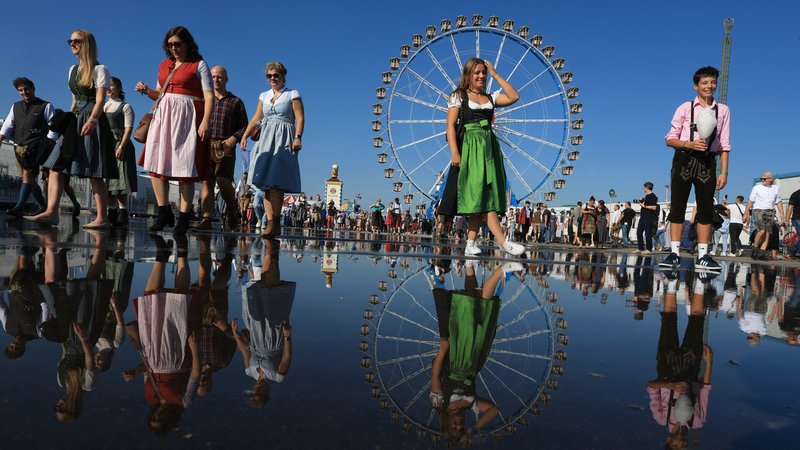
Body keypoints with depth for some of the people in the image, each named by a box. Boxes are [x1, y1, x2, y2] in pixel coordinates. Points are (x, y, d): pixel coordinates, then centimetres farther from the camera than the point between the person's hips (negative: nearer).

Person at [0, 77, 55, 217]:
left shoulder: (46, 106, 4)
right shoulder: (16, 107, 20)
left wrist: (48, 145, -12)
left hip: (35, 147, -6)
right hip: (19, 147, 6)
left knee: (27, 174, -17)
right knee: (30, 179, 7)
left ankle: (19, 208, -25)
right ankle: (42, 207, 15)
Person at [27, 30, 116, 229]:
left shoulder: (99, 69, -1)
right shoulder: (73, 69, 22)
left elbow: (100, 99, -12)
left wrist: (92, 120, -25)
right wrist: (68, 119, 18)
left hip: (92, 121, -8)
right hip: (74, 122, 8)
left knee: (94, 173, -9)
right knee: (55, 166, -4)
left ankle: (102, 218, -5)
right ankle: (51, 212, -8)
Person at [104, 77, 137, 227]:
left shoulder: (125, 107, 3)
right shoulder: (102, 107, 22)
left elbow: (128, 128, -7)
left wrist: (121, 147, -18)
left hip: (119, 145, -6)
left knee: (119, 179, -12)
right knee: (107, 181, 4)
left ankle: (122, 213, -12)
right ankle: (112, 213, 8)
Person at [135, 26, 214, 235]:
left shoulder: (198, 65, 1)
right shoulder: (164, 64, 18)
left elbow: (209, 96, -7)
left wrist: (205, 122, -18)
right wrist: (147, 90, 5)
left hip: (186, 118, -6)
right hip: (163, 116, 6)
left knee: (185, 170, -5)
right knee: (155, 164, 0)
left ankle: (183, 218, 0)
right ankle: (164, 212, 9)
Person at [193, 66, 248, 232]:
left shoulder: (236, 102, 12)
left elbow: (244, 126, 9)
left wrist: (235, 138, -8)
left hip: (226, 147, -2)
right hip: (206, 145, 3)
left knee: (223, 181, -16)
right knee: (207, 182, -4)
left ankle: (231, 209, 10)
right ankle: (206, 219, -8)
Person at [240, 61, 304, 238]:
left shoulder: (292, 95, 5)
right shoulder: (264, 96, 21)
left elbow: (300, 118, -3)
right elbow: (256, 118, 19)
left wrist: (298, 138, -17)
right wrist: (245, 135, 7)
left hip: (283, 140, -6)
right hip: (266, 139, 6)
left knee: (275, 182, -16)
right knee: (266, 183, -2)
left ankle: (275, 224, -14)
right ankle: (270, 222, -2)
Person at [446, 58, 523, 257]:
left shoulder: (490, 97, 19)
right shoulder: (458, 96, 6)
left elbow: (514, 97, 6)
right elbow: (450, 126, -3)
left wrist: (496, 75, 9)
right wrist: (454, 152, -15)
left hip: (490, 147, 6)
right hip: (470, 147, -5)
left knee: (482, 197, -2)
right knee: (479, 193, -14)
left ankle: (470, 243, -1)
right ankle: (502, 242, -21)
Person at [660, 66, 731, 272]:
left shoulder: (723, 110, 10)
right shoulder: (685, 108, 3)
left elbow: (724, 144, 8)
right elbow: (670, 139, 2)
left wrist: (724, 172, 1)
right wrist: (690, 144, -16)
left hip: (707, 162, 2)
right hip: (684, 160, -2)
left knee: (706, 208, 0)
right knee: (678, 206, -3)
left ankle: (703, 256, 4)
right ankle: (674, 253, 1)